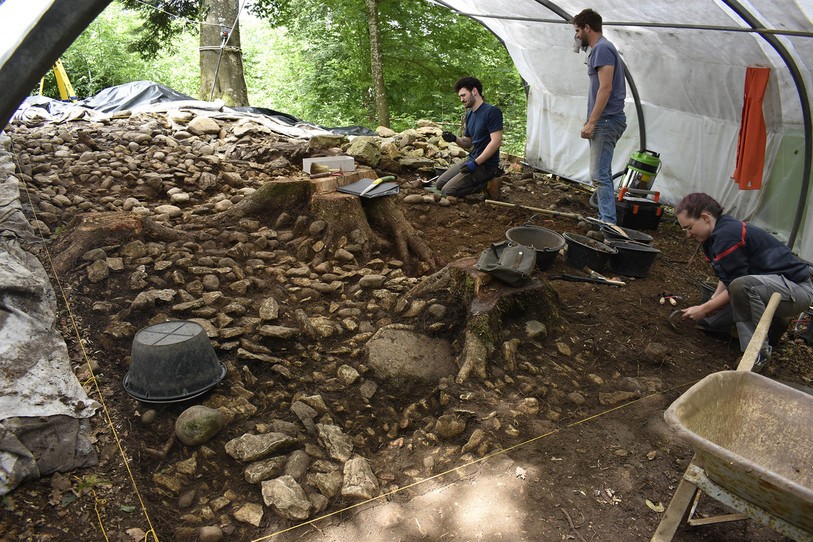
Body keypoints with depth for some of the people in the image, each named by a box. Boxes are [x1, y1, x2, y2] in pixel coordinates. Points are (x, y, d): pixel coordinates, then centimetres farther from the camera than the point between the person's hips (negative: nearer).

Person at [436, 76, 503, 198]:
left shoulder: (492, 111, -15)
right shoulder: (469, 114, 11)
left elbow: (496, 142, -22)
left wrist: (475, 163, -23)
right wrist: (455, 139, -5)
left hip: (485, 164, -9)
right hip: (471, 159, 9)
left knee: (447, 191, -17)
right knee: (439, 184, 9)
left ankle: (487, 185, -5)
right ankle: (483, 182, 6)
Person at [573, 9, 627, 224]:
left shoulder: (602, 48, -11)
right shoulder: (602, 48, 20)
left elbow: (606, 88, -19)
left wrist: (591, 122, -20)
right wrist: (591, 121, 21)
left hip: (606, 121, -11)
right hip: (605, 121, 11)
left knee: (599, 175, -13)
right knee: (602, 174, 13)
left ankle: (609, 224, -13)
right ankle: (605, 220, 19)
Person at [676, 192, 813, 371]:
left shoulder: (727, 235, -26)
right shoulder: (716, 235, 6)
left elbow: (735, 285, -24)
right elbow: (726, 279, 11)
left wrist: (705, 309, -15)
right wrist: (711, 303, -5)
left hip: (798, 288, -10)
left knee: (741, 287, -40)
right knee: (713, 321, 11)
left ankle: (758, 354, -26)